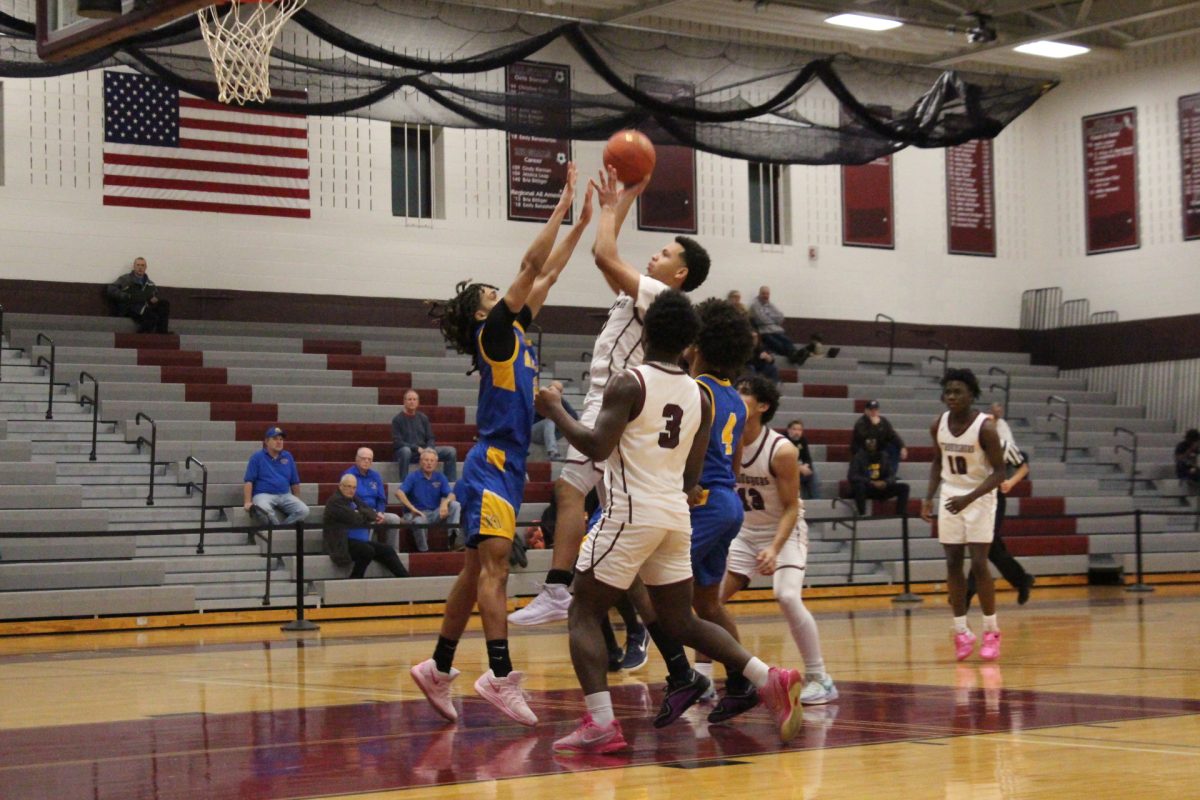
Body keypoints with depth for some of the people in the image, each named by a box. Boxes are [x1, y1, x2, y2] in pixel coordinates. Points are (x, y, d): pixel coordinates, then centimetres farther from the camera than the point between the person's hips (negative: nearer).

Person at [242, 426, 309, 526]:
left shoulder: (288, 457, 15)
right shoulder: (257, 458, 4)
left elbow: (295, 482, 20)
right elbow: (249, 482, -3)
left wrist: (297, 502, 19)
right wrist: (248, 502, -13)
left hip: (285, 495, 4)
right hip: (264, 495, -4)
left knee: (303, 510, -23)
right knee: (264, 509, -39)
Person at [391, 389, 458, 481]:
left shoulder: (423, 418, 11)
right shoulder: (397, 419, -4)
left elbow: (430, 439, 11)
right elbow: (397, 442, -12)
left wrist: (429, 448, -13)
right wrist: (417, 448, -21)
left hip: (423, 450, 5)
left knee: (450, 451, -9)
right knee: (405, 450, -41)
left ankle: (451, 483, -8)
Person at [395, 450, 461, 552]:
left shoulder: (440, 477, 9)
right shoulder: (413, 477, -1)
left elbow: (451, 495, -2)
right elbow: (399, 493, -15)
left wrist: (445, 502, -28)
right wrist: (412, 508, -28)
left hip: (435, 513, 4)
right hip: (417, 513, -3)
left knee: (455, 505, -20)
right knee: (419, 521, -40)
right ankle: (423, 551, -17)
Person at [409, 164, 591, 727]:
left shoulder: (513, 333, 17)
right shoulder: (492, 332, -5)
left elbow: (547, 275, 21)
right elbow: (532, 265, -10)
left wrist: (582, 222, 19)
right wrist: (564, 205, -7)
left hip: (506, 467, 9)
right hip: (492, 465, -9)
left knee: (478, 572, 10)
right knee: (493, 567, -17)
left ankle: (438, 669, 16)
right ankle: (500, 675, -24)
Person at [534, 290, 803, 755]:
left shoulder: (629, 384, -9)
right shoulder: (700, 397, 10)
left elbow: (597, 447, -19)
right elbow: (692, 478, 14)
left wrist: (556, 411, -5)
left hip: (630, 514, -6)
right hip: (676, 515, 6)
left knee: (584, 615, 3)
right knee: (680, 621, 17)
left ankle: (600, 725, -11)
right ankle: (769, 680, 3)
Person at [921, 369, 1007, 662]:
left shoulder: (985, 427, -18)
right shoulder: (938, 425, -3)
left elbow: (999, 472, -16)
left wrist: (969, 497, -26)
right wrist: (929, 497, 4)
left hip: (979, 498, -5)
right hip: (950, 498, 5)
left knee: (979, 564, -9)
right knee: (953, 564, 3)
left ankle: (991, 631, 4)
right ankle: (961, 632, 11)